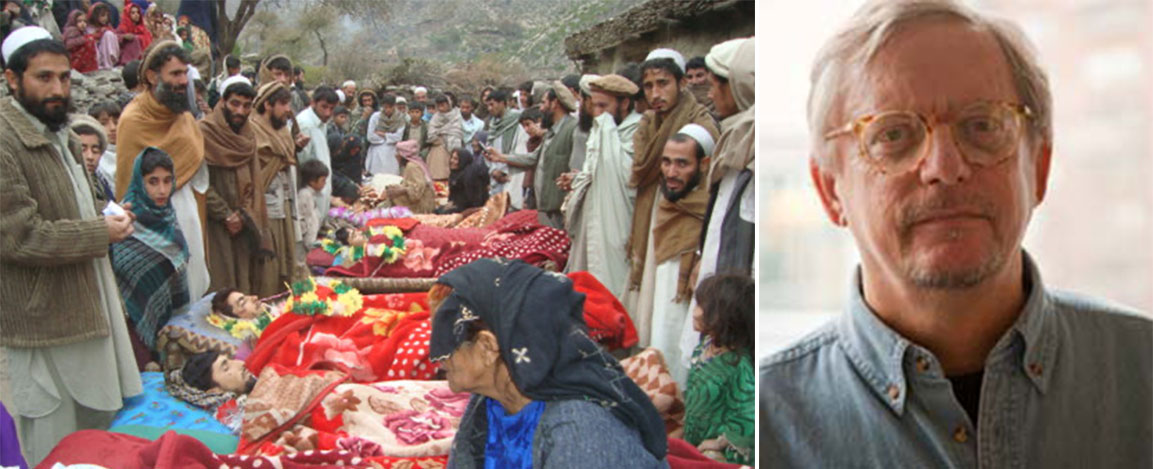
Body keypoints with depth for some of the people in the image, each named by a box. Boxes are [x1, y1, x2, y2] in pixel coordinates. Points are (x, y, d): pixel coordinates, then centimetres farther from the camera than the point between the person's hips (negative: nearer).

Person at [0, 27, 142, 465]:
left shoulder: (56, 133, 14)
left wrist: (108, 218, 10)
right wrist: (100, 232, -15)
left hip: (86, 307, 10)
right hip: (43, 319, -9)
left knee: (101, 421, 16)